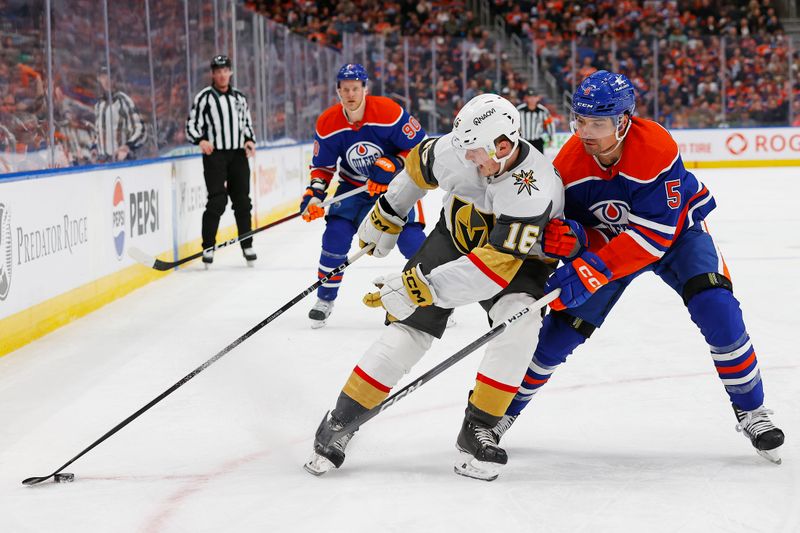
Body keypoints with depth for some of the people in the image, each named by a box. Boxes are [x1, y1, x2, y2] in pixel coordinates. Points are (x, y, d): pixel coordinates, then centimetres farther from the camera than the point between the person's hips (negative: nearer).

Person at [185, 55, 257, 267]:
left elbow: (247, 123, 22)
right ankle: (208, 248, -5)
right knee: (217, 202, -11)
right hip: (214, 154, -5)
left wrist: (250, 141, 3)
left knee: (242, 201, 7)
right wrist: (201, 140, -23)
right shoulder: (204, 97, -2)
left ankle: (247, 245, 15)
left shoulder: (239, 97, 15)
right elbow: (192, 126, -4)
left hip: (238, 154, 5)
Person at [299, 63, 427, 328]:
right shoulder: (327, 124, -12)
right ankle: (325, 299, 6)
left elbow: (418, 147, -16)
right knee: (336, 233, -14)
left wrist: (392, 166, -29)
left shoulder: (389, 112, -24)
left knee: (410, 238, -17)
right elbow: (322, 166, 0)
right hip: (354, 187, 3)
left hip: (395, 184, -3)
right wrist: (314, 194, -16)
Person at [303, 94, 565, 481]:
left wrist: (420, 287, -46)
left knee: (519, 320, -31)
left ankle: (477, 428, -17)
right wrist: (386, 215, 13)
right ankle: (340, 422, 1)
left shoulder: (534, 190, -38)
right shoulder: (455, 151, -24)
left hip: (517, 257, -3)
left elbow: (497, 265, -43)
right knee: (410, 328, -10)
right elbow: (418, 165, 2)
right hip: (455, 238, 3)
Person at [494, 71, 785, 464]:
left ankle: (751, 412, -7)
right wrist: (567, 237, -38)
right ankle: (506, 408, 17)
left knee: (716, 310, -25)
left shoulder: (656, 148, -36)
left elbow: (654, 235, -37)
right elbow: (574, 223, -11)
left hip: (676, 230, -3)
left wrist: (591, 272, -43)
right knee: (561, 330, -3)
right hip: (608, 241, 3)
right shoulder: (569, 162, -22)